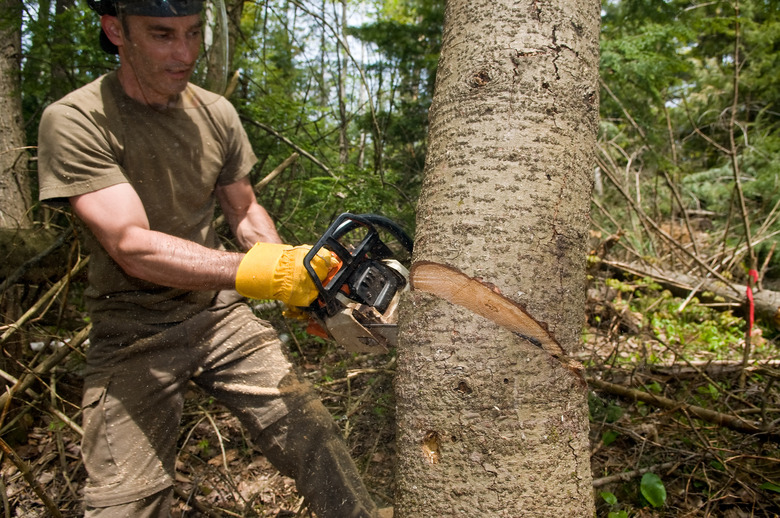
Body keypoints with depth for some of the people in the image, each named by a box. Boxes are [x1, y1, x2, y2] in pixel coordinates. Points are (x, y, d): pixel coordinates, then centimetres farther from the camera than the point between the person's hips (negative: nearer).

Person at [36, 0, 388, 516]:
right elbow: (132, 247, -26)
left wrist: (293, 272, -6)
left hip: (220, 312, 3)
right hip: (135, 334, -3)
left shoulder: (217, 114, 0)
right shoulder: (75, 121, -15)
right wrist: (253, 271, -38)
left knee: (315, 440, -4)